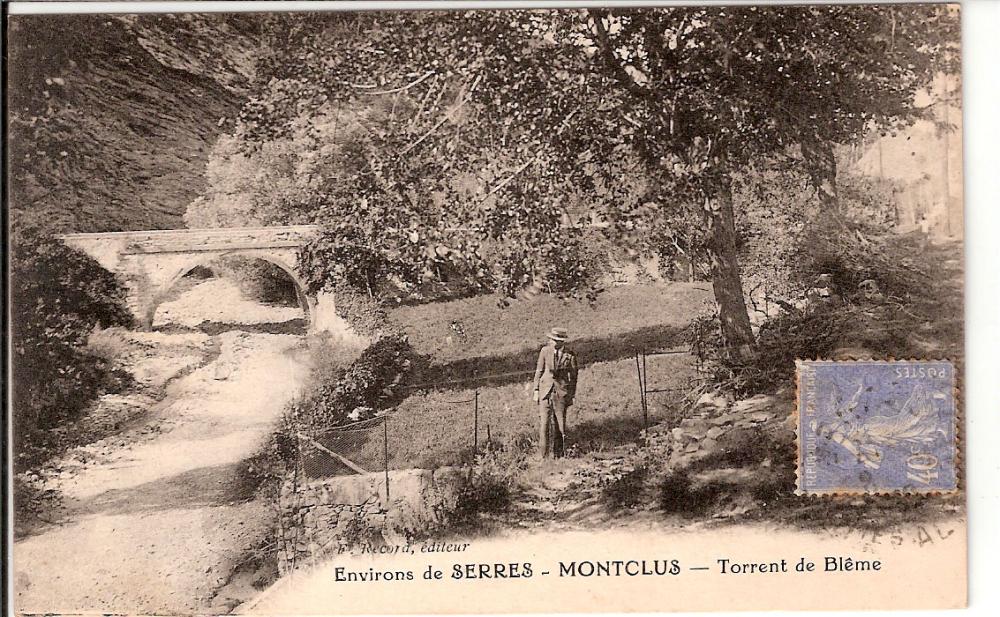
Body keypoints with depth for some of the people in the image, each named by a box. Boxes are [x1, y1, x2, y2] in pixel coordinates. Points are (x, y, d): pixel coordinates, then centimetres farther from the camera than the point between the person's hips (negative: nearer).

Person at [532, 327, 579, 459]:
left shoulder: (570, 355, -1)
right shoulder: (545, 351, 2)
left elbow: (573, 376, 7)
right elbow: (539, 371, 8)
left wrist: (571, 396, 7)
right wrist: (536, 390, 4)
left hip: (561, 392, 0)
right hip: (545, 391, 1)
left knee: (560, 424, 4)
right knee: (544, 422, -5)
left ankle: (558, 454, 13)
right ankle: (544, 455, -1)